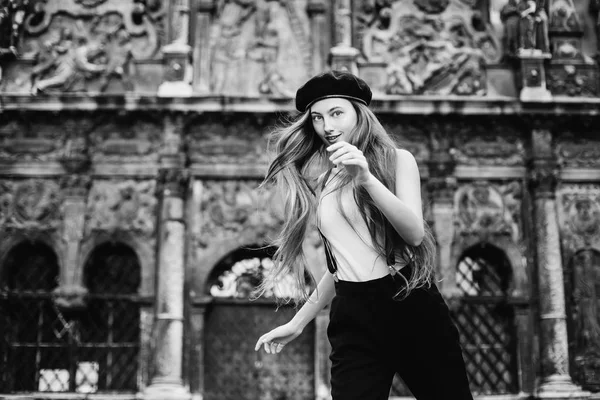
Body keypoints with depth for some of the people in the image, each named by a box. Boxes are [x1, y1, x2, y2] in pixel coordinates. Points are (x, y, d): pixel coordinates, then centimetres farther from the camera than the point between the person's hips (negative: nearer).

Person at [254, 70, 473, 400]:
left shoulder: (396, 160, 2)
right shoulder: (322, 184, 11)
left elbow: (415, 234, -12)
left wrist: (367, 178, -23)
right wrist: (297, 323, 20)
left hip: (412, 308, -2)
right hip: (353, 319, 3)